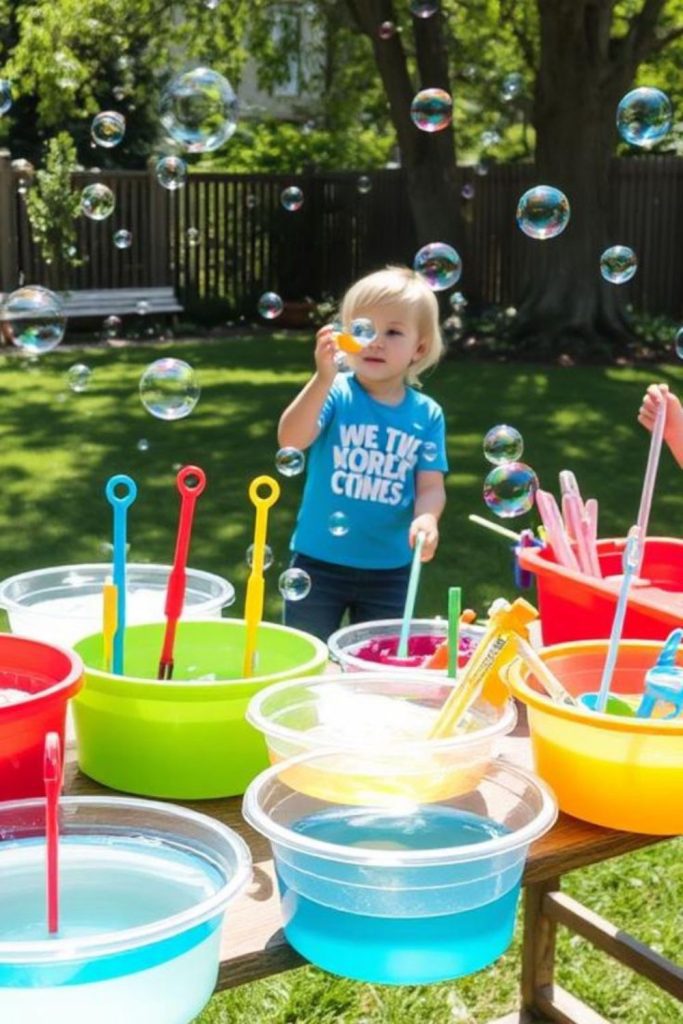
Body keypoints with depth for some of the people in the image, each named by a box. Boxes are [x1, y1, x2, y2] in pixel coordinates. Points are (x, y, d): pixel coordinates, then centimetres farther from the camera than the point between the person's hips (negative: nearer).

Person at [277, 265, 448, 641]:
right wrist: (324, 377, -38)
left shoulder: (427, 415, -1)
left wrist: (426, 518, -26)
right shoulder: (335, 394, -11)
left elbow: (431, 485, -3)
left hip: (389, 569, 2)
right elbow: (291, 440, -26)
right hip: (319, 562, -2)